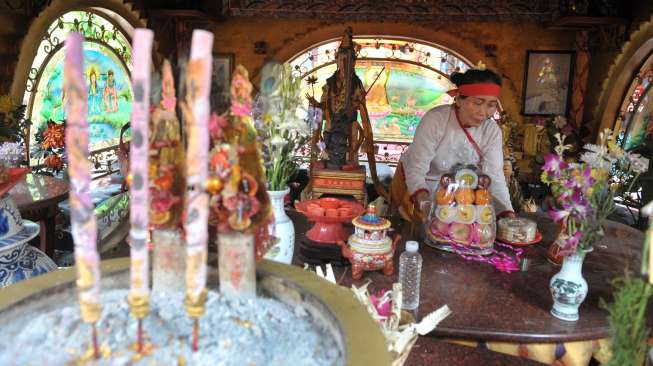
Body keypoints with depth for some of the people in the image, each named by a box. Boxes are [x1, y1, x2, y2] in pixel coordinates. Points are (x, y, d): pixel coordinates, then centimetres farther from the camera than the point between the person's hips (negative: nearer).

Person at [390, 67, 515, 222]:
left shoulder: (492, 131, -16)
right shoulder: (435, 120, -28)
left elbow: (494, 177, -21)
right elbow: (416, 170, -32)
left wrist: (508, 215, -38)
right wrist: (425, 203, -51)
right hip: (415, 185, -3)